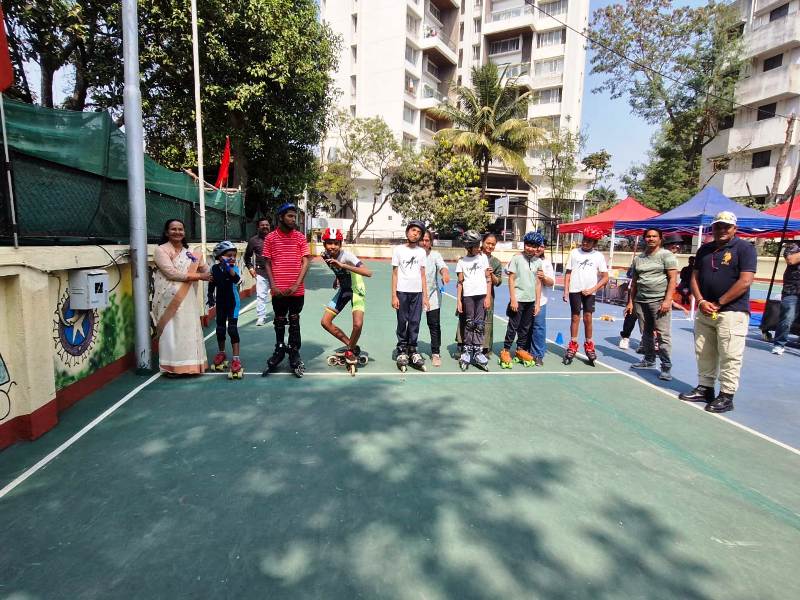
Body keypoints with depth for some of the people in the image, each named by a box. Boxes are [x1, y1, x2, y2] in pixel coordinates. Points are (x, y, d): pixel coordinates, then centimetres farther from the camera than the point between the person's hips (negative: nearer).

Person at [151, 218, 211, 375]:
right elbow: (171, 273, -15)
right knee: (171, 331, -2)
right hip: (170, 298, -5)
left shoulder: (191, 252, 14)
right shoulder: (161, 250, -4)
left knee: (189, 330, 8)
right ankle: (172, 366, 7)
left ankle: (189, 364, 18)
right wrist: (198, 276, -13)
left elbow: (205, 271, 15)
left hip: (188, 298, 5)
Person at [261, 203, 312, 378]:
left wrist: (296, 285, -11)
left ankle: (294, 356, 20)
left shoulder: (300, 237, 1)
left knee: (294, 323, 10)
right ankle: (279, 352, 30)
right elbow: (267, 264, 3)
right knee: (279, 323, 13)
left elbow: (306, 262, -2)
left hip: (297, 290, 0)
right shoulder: (270, 238, 1)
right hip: (278, 290, 0)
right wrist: (273, 286, -8)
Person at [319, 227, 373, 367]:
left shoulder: (347, 255, -28)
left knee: (358, 325, -23)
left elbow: (368, 273, -42)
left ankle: (350, 349, 9)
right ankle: (352, 346, 15)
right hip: (343, 290, 6)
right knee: (325, 322, 0)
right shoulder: (325, 256, -9)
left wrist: (343, 265, -46)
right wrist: (337, 279, 5)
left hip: (356, 290, -6)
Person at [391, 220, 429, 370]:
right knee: (402, 322, 2)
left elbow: (423, 275, 10)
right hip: (402, 292, -2)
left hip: (417, 292, 3)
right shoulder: (398, 249, 2)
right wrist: (394, 295, -5)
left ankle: (412, 351, 14)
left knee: (415, 323, 4)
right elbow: (395, 274, 1)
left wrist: (425, 296, 5)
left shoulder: (421, 252, 10)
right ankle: (402, 351, 10)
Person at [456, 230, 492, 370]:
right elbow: (460, 282, 5)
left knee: (479, 324, -2)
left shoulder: (483, 257, 8)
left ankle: (477, 351, 4)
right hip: (468, 296, 0)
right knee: (469, 324, 2)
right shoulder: (462, 261, 6)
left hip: (482, 295, 0)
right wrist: (458, 301, -2)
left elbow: (488, 278, 6)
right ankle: (467, 350, 10)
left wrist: (488, 297, -1)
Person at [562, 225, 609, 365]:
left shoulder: (599, 256, 3)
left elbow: (605, 277, 3)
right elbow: (568, 273, 5)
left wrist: (593, 289, -8)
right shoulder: (574, 252, 4)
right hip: (575, 290, 0)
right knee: (575, 317, 4)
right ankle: (573, 346, 14)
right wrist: (566, 290, -2)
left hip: (589, 292, 0)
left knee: (588, 317, 1)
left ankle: (589, 345, 16)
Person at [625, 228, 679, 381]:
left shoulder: (666, 255, 0)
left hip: (659, 300, -5)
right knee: (646, 333, 12)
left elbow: (673, 279, -7)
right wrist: (630, 302, 13)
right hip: (640, 301, 5)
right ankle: (649, 360, 25)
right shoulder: (638, 258, 15)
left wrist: (667, 300, -15)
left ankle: (666, 366, -1)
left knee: (663, 334, -8)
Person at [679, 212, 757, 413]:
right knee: (703, 353, 12)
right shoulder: (704, 249, 14)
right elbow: (695, 277, 13)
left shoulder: (744, 248, -4)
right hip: (704, 311, 6)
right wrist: (701, 301, -3)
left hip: (732, 312, -6)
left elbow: (745, 282, -12)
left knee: (729, 356, -3)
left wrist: (718, 304, -11)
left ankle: (726, 396, 6)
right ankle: (705, 388, 24)